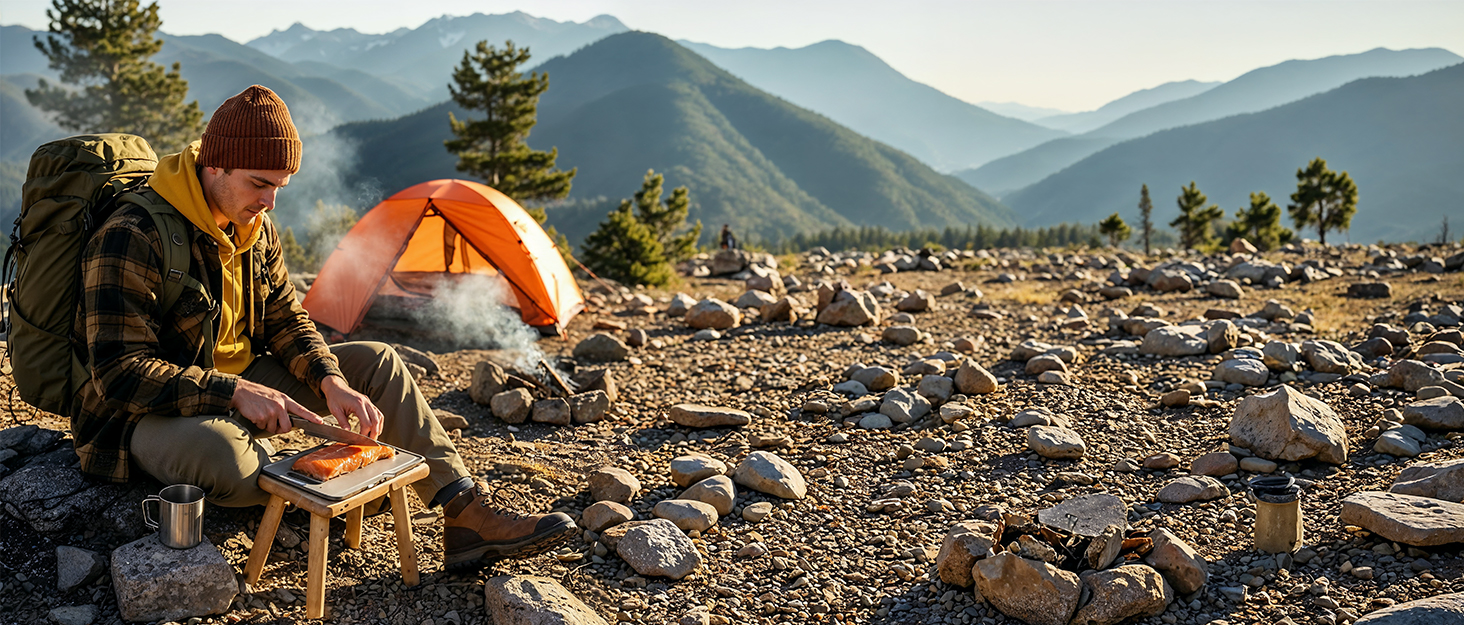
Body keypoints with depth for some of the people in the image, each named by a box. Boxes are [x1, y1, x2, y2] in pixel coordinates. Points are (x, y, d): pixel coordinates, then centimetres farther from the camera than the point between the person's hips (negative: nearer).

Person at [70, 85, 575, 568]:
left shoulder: (254, 229, 1)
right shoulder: (131, 240, -24)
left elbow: (286, 321, 8)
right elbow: (119, 373, -28)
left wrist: (330, 381, -11)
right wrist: (234, 392, -34)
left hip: (236, 387, 8)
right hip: (150, 418, -8)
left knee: (375, 363, -1)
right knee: (217, 450, -43)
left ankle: (467, 511, -6)